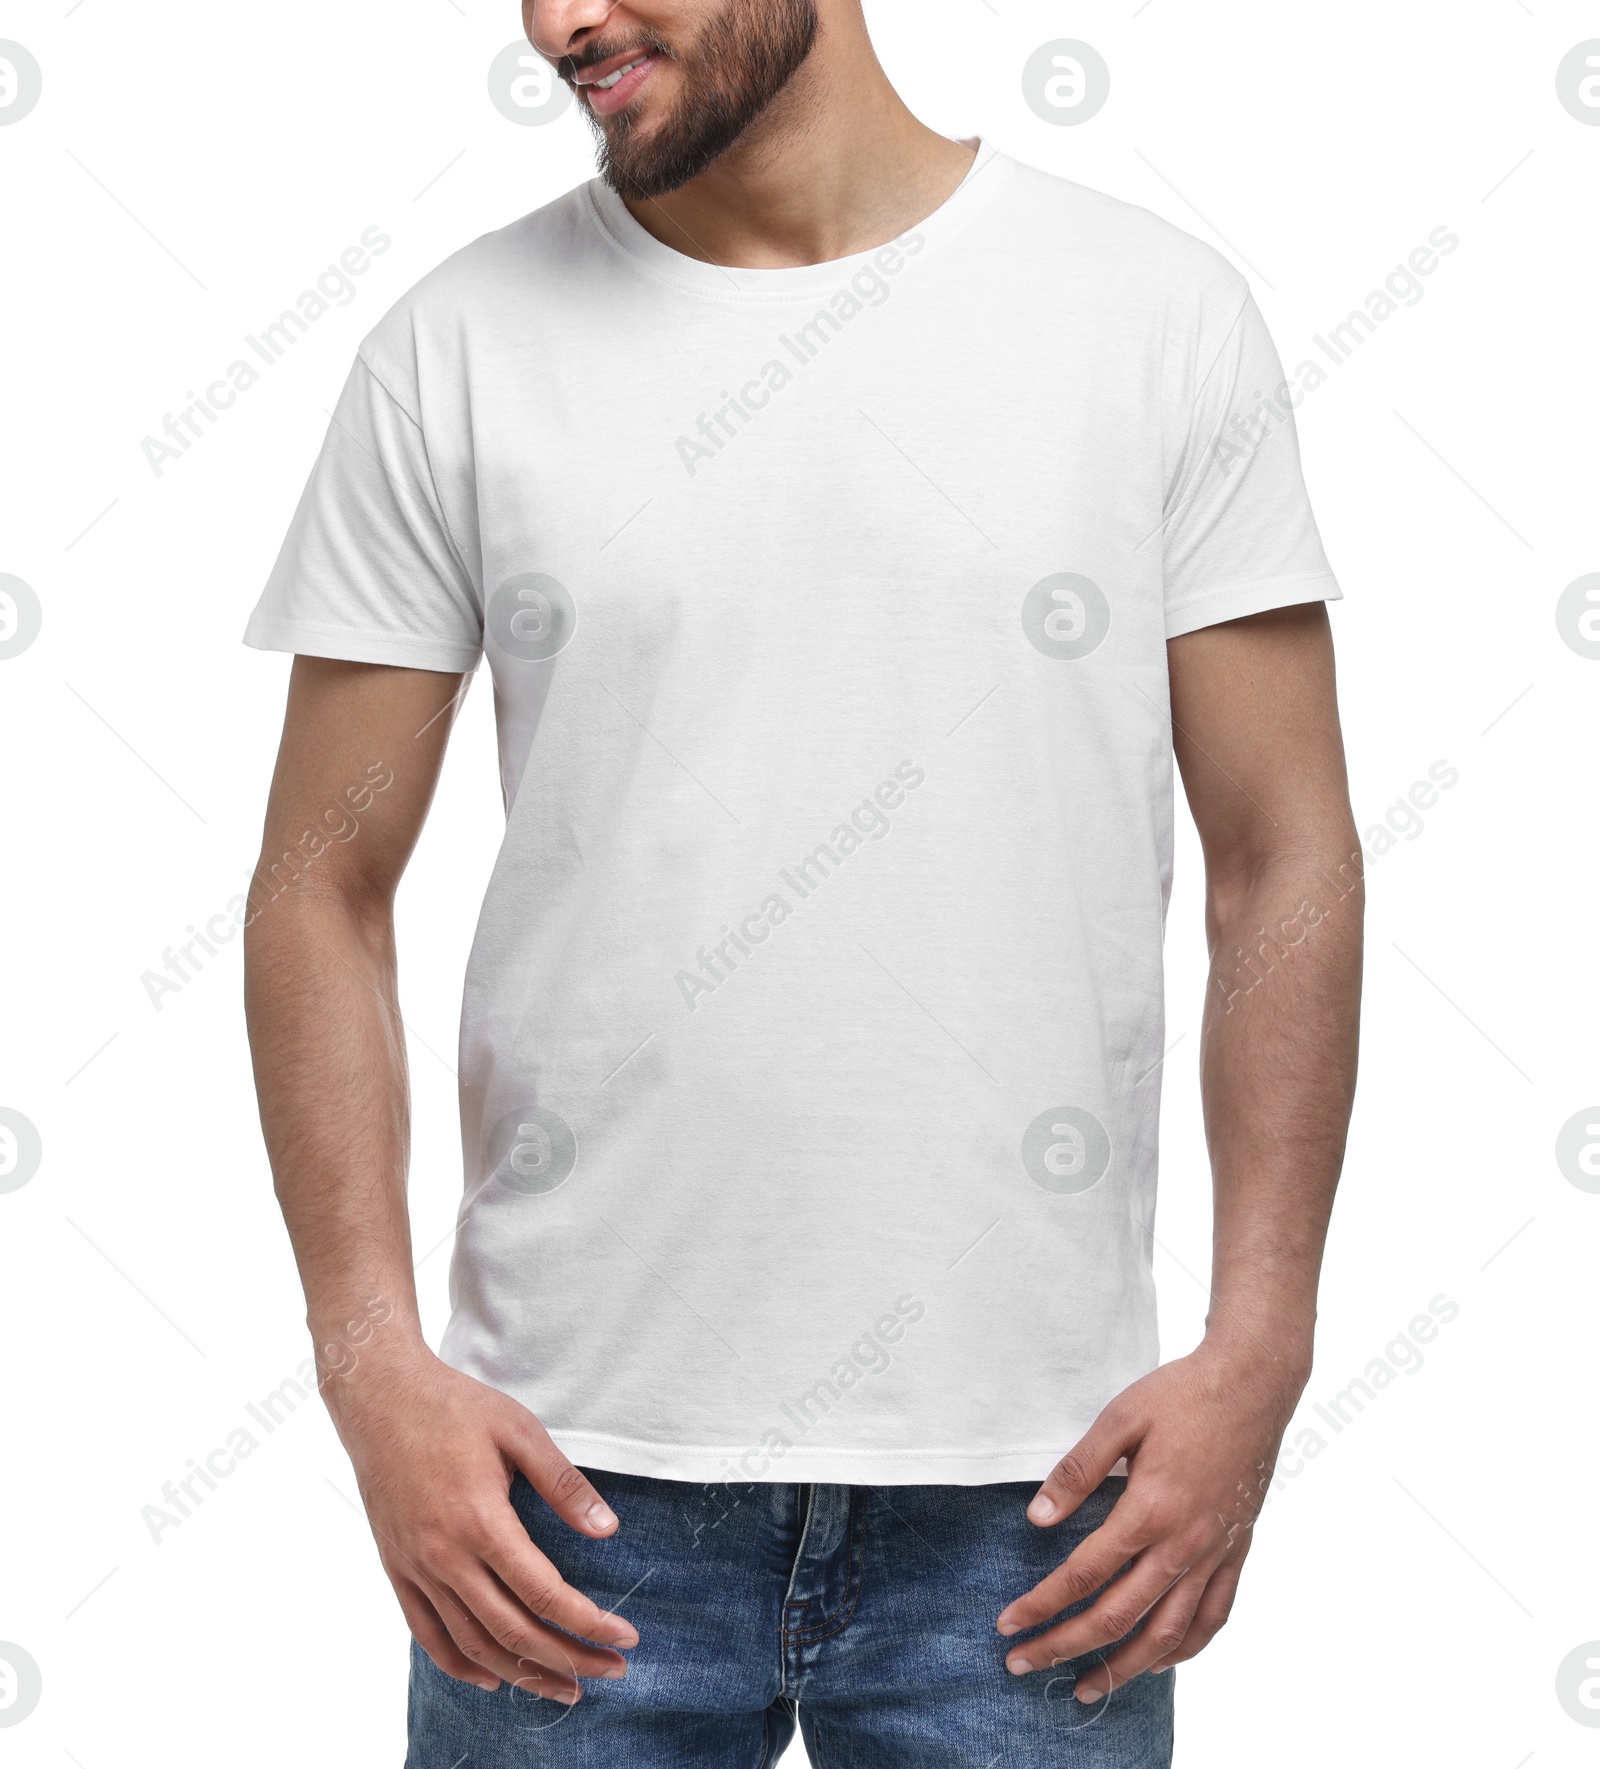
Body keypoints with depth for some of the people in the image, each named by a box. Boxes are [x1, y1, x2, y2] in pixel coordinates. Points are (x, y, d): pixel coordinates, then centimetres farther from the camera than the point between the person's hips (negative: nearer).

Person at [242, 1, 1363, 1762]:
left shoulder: (1160, 314, 0)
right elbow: (326, 890, 2)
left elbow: (1283, 865, 1)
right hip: (577, 1471, 1)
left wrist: (1255, 1354, -6)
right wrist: (376, 1367, -8)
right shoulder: (459, 349, 1)